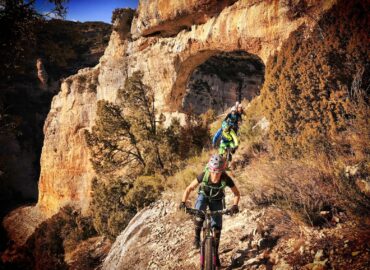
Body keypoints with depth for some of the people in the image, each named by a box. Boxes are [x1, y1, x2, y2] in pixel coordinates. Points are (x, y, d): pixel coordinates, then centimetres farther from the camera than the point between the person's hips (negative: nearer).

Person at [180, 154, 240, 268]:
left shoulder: (226, 179, -33)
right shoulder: (203, 176, -34)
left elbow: (237, 194, -18)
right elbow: (189, 188, -22)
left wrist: (235, 205, -37)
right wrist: (183, 202, -36)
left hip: (217, 200, 1)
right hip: (204, 196, -1)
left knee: (217, 228, -4)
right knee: (199, 216, -33)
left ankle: (215, 253, 16)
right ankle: (197, 237, -6)